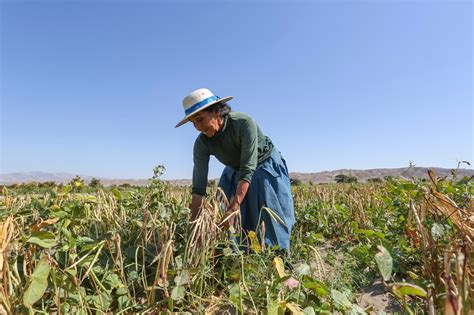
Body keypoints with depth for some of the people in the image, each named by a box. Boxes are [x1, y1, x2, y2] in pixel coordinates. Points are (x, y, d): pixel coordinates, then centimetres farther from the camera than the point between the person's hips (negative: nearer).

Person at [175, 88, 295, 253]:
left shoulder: (244, 123, -36)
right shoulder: (202, 143, -23)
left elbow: (248, 169, -38)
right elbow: (198, 186, -22)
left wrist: (234, 207, -46)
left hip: (266, 166, -3)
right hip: (235, 173, 4)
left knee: (268, 216, -7)